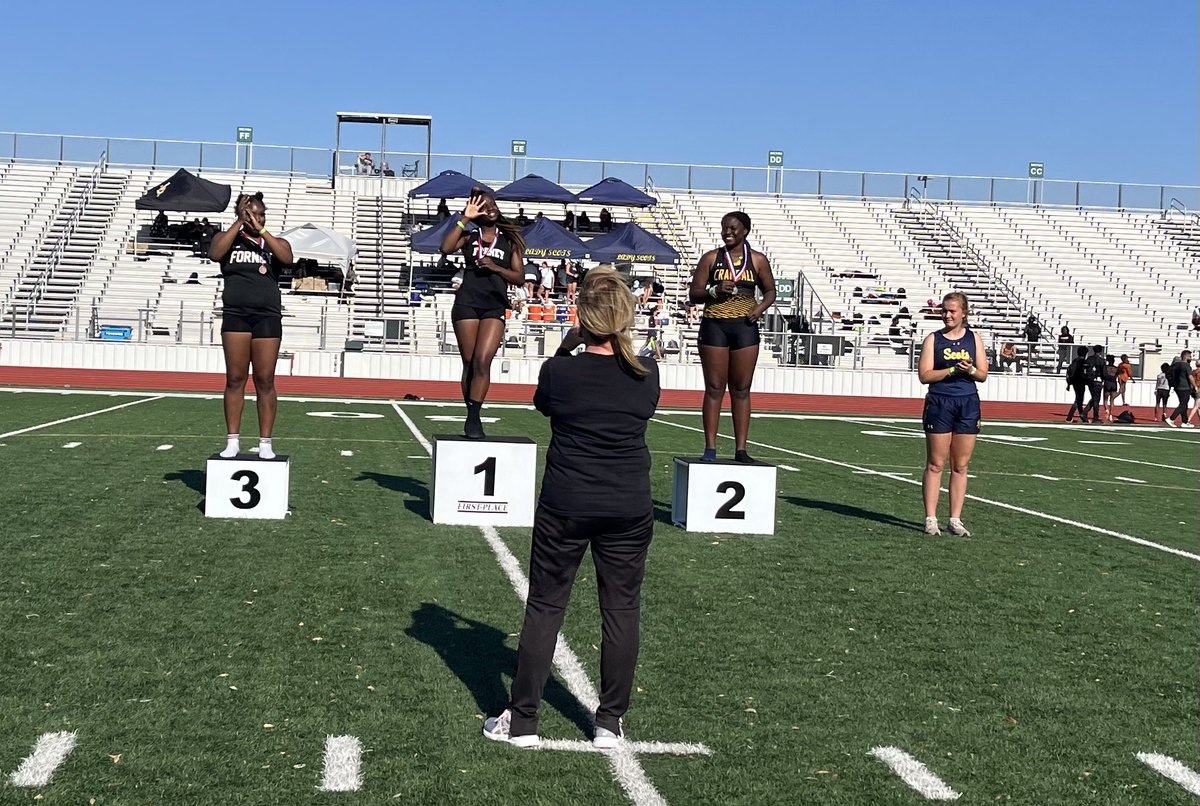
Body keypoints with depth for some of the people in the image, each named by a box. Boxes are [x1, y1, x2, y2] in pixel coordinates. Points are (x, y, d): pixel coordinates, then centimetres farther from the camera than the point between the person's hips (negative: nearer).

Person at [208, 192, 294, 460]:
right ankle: (232, 441, 4)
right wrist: (239, 224, -9)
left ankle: (265, 443, 3)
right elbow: (215, 254, -11)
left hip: (267, 316, 0)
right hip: (235, 315, 0)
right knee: (235, 379, 0)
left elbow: (287, 258, -10)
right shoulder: (228, 237, 11)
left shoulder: (275, 242, 12)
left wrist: (262, 230, -12)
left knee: (265, 381, -1)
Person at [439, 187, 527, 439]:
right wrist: (464, 219, -8)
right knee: (469, 363, 3)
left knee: (482, 361, -16)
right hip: (467, 303, 0)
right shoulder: (469, 236, 9)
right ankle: (471, 416, 12)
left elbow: (519, 277, 7)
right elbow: (446, 248, -11)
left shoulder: (510, 240, 11)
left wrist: (495, 267, -9)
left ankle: (474, 418, -17)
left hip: (494, 307, 0)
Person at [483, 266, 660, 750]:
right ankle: (610, 723, 17)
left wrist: (568, 345, 12)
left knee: (545, 606, 8)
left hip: (564, 507, -1)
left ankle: (522, 720, 14)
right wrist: (618, 343, 19)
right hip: (629, 510, 2)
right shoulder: (647, 375, -5)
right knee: (621, 608, 10)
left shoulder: (560, 372, -12)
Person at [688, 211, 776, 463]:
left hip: (745, 327, 1)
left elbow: (770, 291, 15)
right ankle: (710, 448, 2)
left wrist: (761, 307, -5)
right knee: (714, 388, 0)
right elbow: (693, 293, 4)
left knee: (741, 389, 4)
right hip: (714, 326, -1)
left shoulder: (758, 260, 6)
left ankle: (741, 449, 7)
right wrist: (714, 291, -15)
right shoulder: (711, 258, 4)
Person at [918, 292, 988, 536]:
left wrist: (971, 370, -12)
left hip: (968, 404, 2)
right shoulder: (933, 339, 3)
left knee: (961, 466, 4)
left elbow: (983, 374, 9)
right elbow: (924, 375, -6)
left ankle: (955, 520, 9)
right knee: (935, 464, -1)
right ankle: (931, 518, 4)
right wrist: (952, 370, -17)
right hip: (939, 403, -2)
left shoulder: (973, 338, 10)